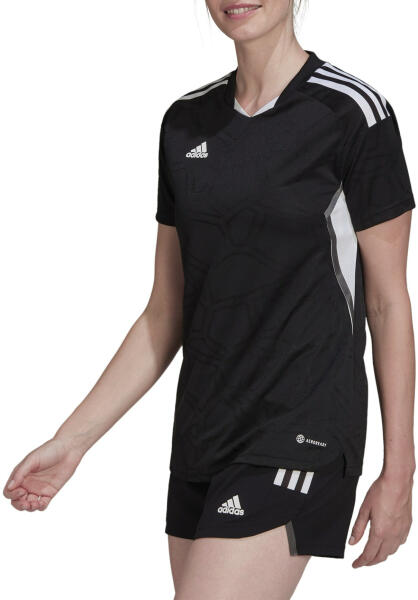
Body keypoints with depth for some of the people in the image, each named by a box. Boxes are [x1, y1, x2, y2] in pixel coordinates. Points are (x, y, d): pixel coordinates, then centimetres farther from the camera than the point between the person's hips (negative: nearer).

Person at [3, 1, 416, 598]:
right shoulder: (186, 121, 11)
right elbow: (165, 314, 14)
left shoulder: (352, 111, -6)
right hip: (202, 430, 6)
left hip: (299, 432, -6)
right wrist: (73, 438, 9)